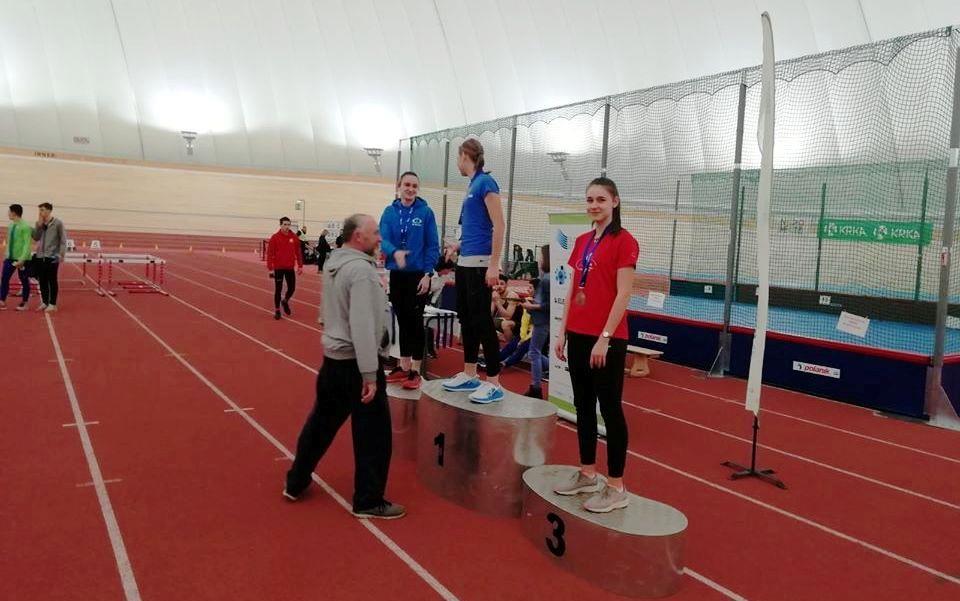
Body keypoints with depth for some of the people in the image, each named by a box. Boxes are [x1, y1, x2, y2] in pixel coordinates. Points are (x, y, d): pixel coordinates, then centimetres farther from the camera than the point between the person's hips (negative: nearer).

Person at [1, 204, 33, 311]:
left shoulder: (25, 227, -15)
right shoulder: (11, 225, 8)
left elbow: (27, 244, -18)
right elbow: (9, 241, 16)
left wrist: (22, 259, -22)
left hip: (22, 259, -7)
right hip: (10, 258, 7)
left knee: (24, 280, 5)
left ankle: (24, 303, 15)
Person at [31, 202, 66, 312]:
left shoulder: (58, 223, -5)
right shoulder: (40, 224, 10)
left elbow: (63, 240, -5)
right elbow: (36, 238, 9)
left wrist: (61, 254, -11)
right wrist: (38, 225, -1)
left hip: (52, 257, -5)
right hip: (40, 256, 5)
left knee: (52, 281, 1)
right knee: (42, 281, 10)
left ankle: (52, 304, 8)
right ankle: (44, 302, 20)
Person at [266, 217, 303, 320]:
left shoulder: (294, 237, 1)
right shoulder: (275, 237, -7)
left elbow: (298, 252, 7)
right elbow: (269, 253, -8)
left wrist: (300, 266, 5)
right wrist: (270, 268, -12)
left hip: (290, 268, 3)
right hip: (278, 268, -3)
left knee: (292, 288, 7)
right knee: (278, 290, 4)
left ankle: (285, 301, 37)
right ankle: (277, 310, 16)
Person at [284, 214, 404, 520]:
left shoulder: (334, 263, 8)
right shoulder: (360, 269, -20)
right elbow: (362, 326, -26)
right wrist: (370, 374, -25)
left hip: (333, 358, 9)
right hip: (356, 363, -9)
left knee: (321, 422, 21)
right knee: (373, 433, 3)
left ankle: (295, 483, 34)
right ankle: (369, 501, 14)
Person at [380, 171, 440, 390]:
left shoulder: (426, 212, -5)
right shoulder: (390, 212, 3)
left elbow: (433, 246, -6)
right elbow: (383, 239, -7)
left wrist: (427, 274, -13)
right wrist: (394, 252, -28)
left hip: (418, 274, -4)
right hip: (396, 274, 4)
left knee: (415, 321, 0)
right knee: (402, 320, 12)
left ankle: (415, 371, 7)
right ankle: (403, 367, 23)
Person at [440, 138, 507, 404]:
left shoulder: (486, 182, -10)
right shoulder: (472, 185, 15)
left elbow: (498, 225, -17)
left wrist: (494, 265, -21)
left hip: (479, 263, -10)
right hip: (465, 262, 10)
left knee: (481, 320, -7)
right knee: (466, 318, 13)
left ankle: (494, 383, -1)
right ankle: (469, 375, 24)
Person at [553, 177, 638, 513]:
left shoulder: (624, 241, -9)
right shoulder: (582, 241, 13)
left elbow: (623, 294, -14)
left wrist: (605, 337, -18)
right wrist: (562, 332, 11)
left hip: (606, 339, -7)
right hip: (578, 335, 7)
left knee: (610, 409, -1)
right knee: (583, 405, 14)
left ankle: (616, 488, 10)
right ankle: (588, 474, 27)